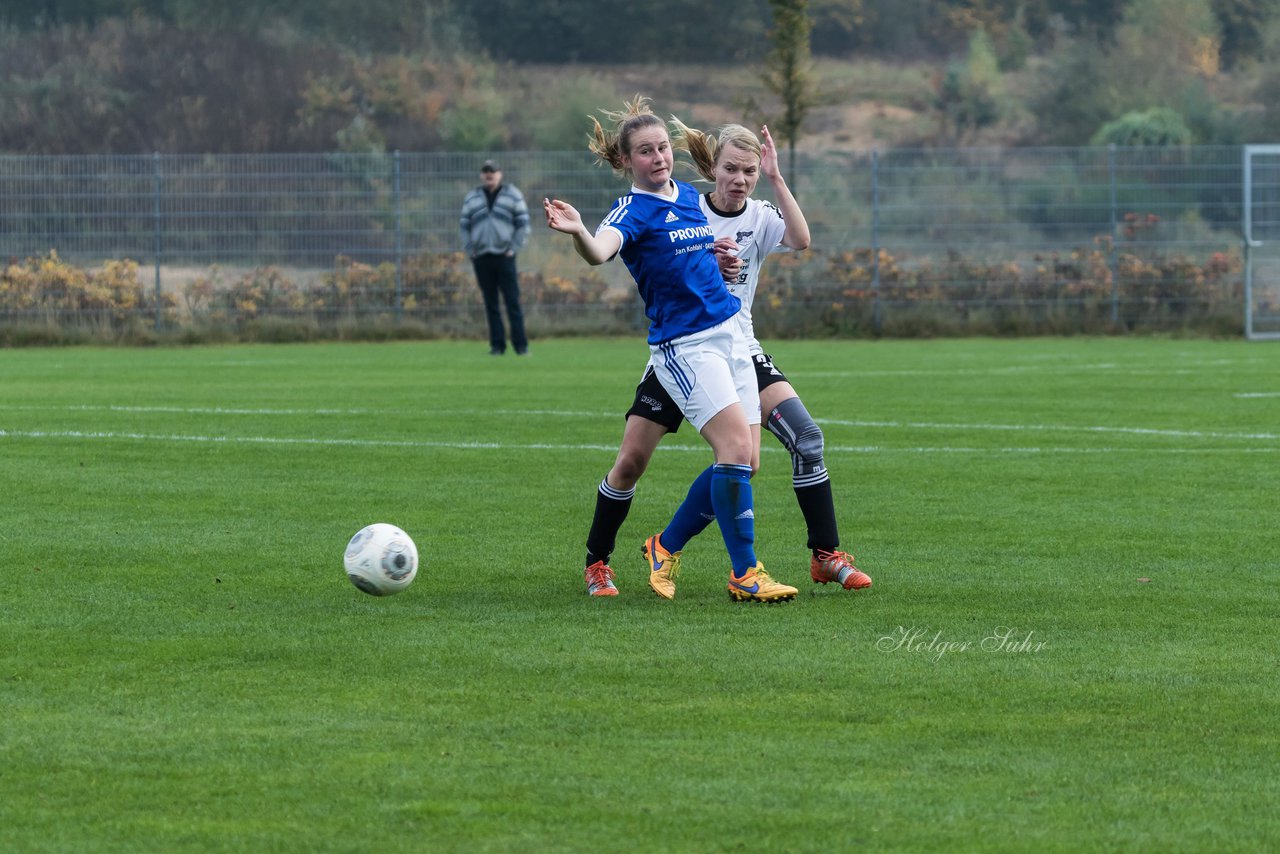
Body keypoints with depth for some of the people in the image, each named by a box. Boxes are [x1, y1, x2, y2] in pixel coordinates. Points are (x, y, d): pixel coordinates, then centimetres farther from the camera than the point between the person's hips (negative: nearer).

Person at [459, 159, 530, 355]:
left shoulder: (512, 195, 6)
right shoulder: (471, 198, 13)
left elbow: (523, 224, 5)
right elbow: (464, 225, 15)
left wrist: (514, 249, -4)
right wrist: (470, 251, 4)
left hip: (504, 256, -2)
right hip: (481, 257, 2)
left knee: (512, 302, -7)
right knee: (491, 304, 2)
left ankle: (520, 344, -6)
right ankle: (497, 345, 4)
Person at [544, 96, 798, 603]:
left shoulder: (689, 196, 13)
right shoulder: (634, 210, -9)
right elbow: (600, 251, -33)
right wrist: (578, 232, -53)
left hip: (729, 334, 8)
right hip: (683, 346, -7)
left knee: (741, 462, 3)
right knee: (736, 449, -20)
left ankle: (667, 546, 20)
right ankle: (745, 575, -14)